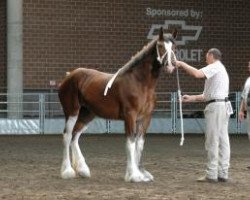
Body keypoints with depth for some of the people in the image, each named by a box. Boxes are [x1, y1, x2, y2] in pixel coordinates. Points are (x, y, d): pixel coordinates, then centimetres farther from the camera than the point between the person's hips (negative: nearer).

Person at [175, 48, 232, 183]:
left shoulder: (214, 67, -6)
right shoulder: (221, 70, 24)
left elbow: (197, 74, -24)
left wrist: (182, 64, -11)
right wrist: (191, 98, 23)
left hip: (215, 106, -10)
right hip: (223, 106, 10)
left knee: (212, 141, -8)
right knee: (222, 140, 7)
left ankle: (211, 174, -8)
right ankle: (223, 174, 7)